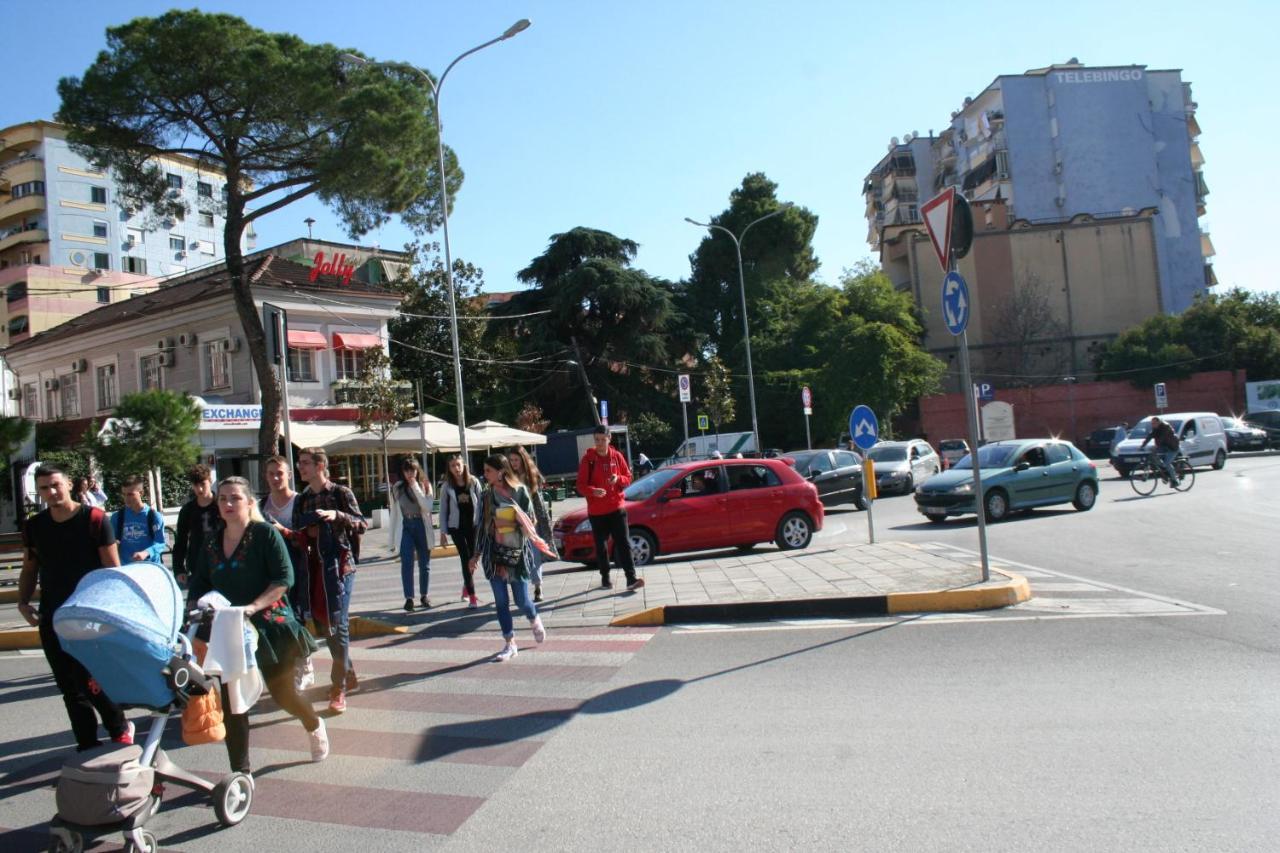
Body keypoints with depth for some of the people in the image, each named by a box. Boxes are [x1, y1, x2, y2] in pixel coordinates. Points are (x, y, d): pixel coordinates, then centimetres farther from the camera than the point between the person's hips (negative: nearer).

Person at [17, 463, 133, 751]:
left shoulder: (94, 518, -7)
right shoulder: (34, 526, 6)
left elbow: (112, 567, -7)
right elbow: (29, 569, 16)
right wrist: (23, 602, 1)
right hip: (52, 618, 5)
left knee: (90, 682, -5)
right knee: (69, 687, 10)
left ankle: (119, 729, 20)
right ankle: (88, 746, 22)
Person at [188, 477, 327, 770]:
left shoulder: (265, 533, -8)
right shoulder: (211, 540, 8)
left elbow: (284, 578, -15)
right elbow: (199, 584, 12)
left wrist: (252, 607, -25)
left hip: (269, 625, -4)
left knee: (282, 692, 7)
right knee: (231, 702, 2)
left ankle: (314, 726, 39)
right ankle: (240, 771, 14)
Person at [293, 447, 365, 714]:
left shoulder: (341, 493, -4)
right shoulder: (302, 499, 12)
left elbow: (361, 525, -8)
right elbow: (297, 532, 16)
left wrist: (337, 515, -24)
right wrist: (305, 532, -7)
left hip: (338, 564, -6)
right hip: (314, 566, 6)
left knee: (338, 624, -6)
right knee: (324, 623, 9)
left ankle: (339, 688, 0)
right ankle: (349, 677, 25)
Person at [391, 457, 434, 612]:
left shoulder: (425, 486, 0)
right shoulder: (397, 488, 2)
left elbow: (427, 507, -15)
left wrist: (415, 487, -17)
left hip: (422, 527, 0)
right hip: (406, 527, 0)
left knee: (424, 564, 8)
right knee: (407, 563, -12)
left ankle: (424, 595, 22)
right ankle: (409, 598, -11)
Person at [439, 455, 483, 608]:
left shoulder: (474, 482, -3)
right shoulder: (446, 486, -4)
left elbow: (481, 503, -1)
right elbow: (443, 509, 0)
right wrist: (442, 532, -3)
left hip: (473, 525, 2)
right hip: (456, 527, -1)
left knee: (473, 558, 10)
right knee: (465, 559, -5)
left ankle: (466, 588, 35)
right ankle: (472, 596, -3)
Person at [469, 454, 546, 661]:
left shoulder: (520, 491, -4)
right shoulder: (486, 496, 4)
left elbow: (529, 522, 0)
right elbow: (482, 526, 10)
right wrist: (477, 555, 11)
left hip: (517, 553, -3)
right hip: (494, 555, 3)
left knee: (522, 600, 2)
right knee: (501, 602, 3)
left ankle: (535, 621, 35)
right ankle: (509, 644, 15)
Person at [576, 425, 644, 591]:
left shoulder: (617, 456, 3)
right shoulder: (587, 459, -3)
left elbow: (628, 478, 8)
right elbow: (581, 485, -6)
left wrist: (618, 479, -14)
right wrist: (593, 491, -27)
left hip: (616, 507, 1)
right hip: (596, 511, -1)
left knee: (624, 543, -4)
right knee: (601, 546, 7)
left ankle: (631, 578, -7)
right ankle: (605, 579, 20)